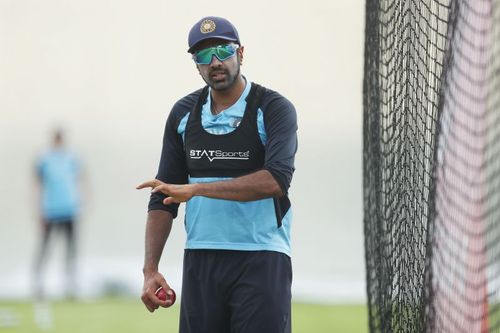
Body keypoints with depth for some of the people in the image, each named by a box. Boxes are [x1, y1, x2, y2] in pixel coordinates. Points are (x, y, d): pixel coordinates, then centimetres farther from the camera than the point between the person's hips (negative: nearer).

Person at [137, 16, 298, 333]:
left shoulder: (274, 109, -4)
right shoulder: (183, 113, 11)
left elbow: (276, 180, -21)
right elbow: (163, 198, 12)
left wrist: (196, 188, -22)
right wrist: (150, 270, 2)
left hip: (261, 261, -4)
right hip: (200, 260, 4)